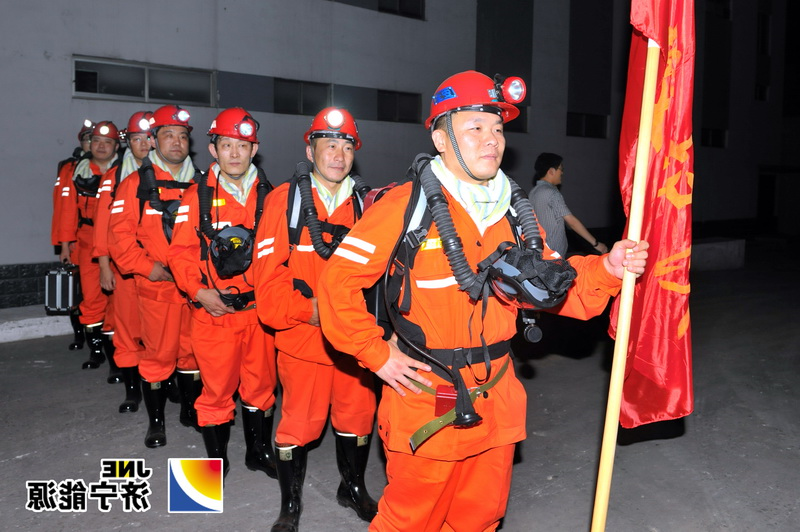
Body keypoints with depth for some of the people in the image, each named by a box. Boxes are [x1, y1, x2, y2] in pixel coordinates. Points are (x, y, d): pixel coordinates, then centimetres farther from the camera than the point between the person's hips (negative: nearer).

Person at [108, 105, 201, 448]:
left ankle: (191, 411, 33)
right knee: (158, 354, 4)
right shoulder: (137, 184, -2)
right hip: (157, 288, -3)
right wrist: (146, 266, -12)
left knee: (193, 352, 14)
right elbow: (120, 234, -6)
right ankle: (156, 422, 22)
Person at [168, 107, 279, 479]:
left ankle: (259, 451, 35)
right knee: (217, 388, 6)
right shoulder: (197, 198, -2)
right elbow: (180, 252, -2)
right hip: (214, 311, -2)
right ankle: (216, 459, 27)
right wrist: (199, 290, -13)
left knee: (260, 384, 14)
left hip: (260, 309, 2)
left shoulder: (270, 197, 4)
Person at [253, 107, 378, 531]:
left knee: (357, 416, 16)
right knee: (299, 423, 8)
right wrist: (310, 310, -17)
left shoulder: (365, 203, 4)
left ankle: (353, 488, 41)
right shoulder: (285, 199, -5)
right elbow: (268, 273, -10)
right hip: (302, 337, -3)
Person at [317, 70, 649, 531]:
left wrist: (607, 268, -9)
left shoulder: (515, 209, 5)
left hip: (496, 400, 6)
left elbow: (550, 286, 7)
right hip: (425, 401, -5)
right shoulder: (407, 205, -14)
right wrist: (377, 354, -11)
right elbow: (338, 281, -13)